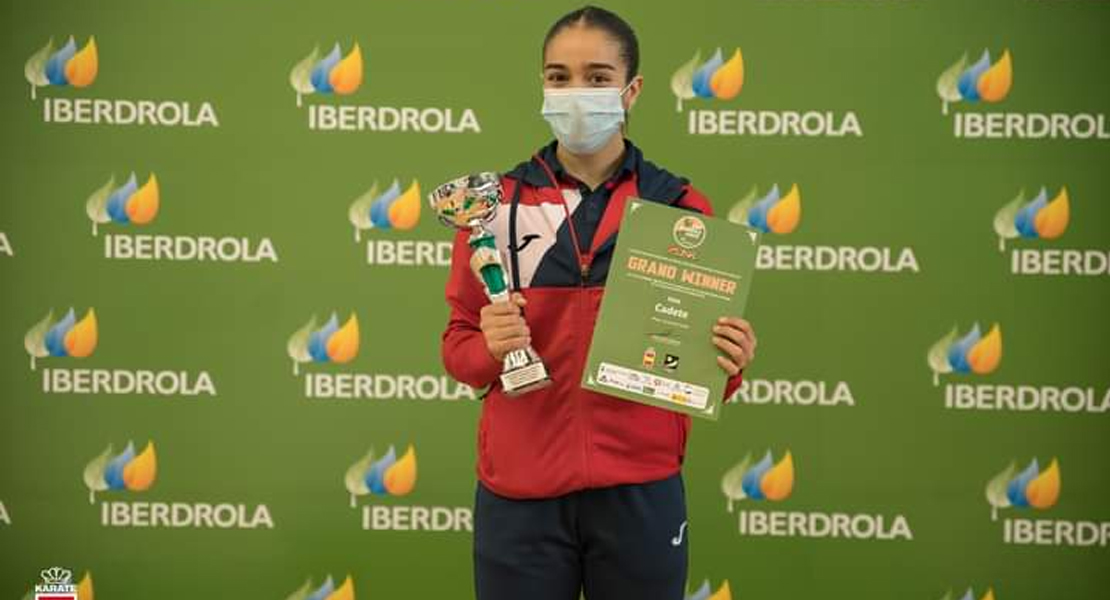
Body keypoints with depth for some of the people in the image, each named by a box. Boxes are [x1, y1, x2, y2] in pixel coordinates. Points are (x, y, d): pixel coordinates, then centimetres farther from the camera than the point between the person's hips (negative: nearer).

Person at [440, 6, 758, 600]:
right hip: (520, 491, 0)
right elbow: (457, 342, 5)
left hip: (641, 490, 0)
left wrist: (728, 363, -15)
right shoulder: (495, 202, 2)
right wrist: (489, 348, -16)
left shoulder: (680, 206, 2)